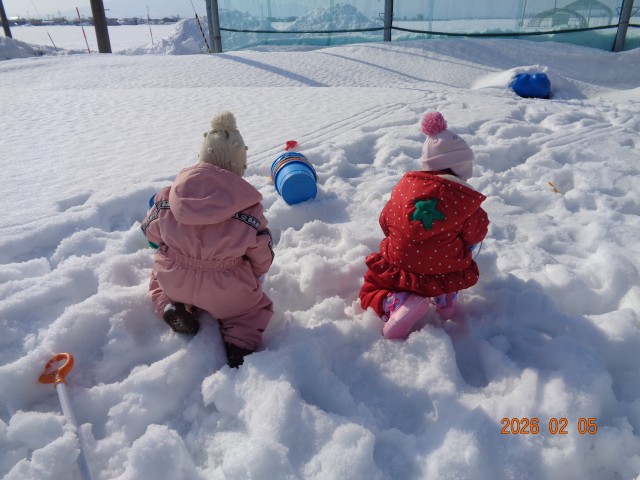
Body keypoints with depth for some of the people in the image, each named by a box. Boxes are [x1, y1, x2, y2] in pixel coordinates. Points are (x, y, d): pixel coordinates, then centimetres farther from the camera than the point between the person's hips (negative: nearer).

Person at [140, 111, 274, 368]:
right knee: (258, 306, 28)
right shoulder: (248, 206, -15)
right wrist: (256, 276, 19)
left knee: (158, 275, 38)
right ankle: (239, 341, -3)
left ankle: (172, 307, 7)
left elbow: (150, 231, 8)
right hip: (226, 293, -2)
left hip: (174, 282, 3)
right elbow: (262, 252, -4)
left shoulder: (169, 195, -7)